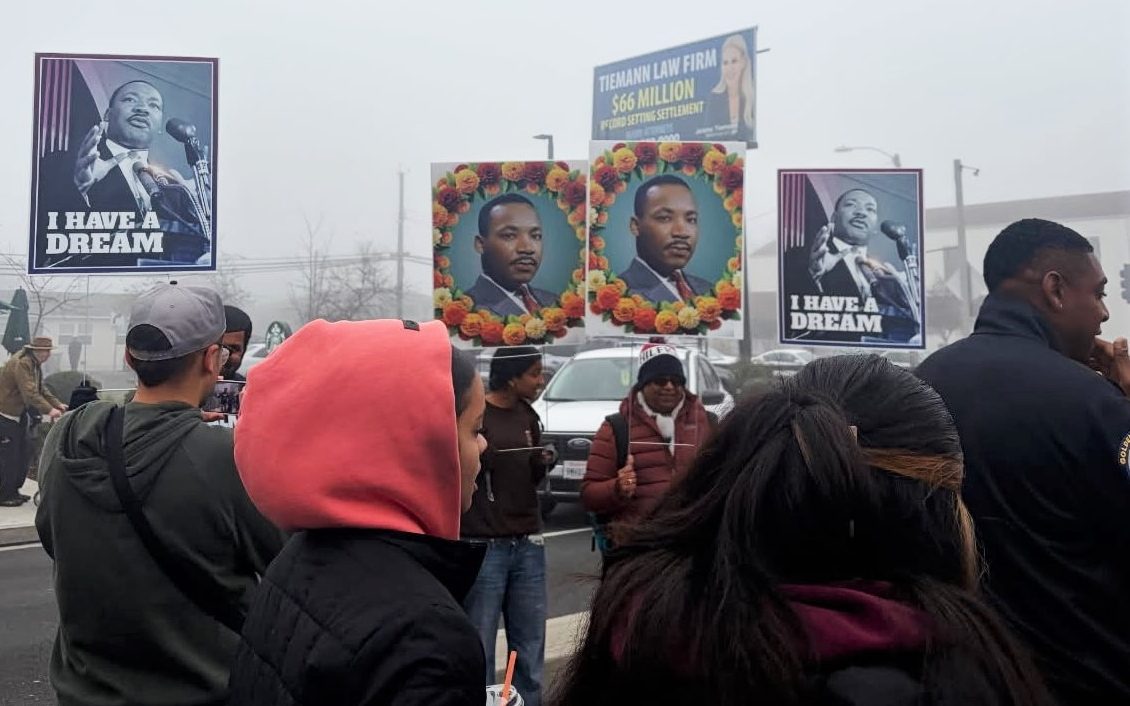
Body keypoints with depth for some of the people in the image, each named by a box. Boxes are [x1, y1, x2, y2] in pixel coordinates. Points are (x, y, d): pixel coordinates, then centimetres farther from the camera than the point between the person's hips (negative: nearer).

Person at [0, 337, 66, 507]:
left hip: (20, 414, 10)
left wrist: (58, 404, 1)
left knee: (24, 452, 11)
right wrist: (49, 410, -36)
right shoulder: (21, 363, -23)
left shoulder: (34, 364, 8)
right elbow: (30, 392, -31)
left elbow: (40, 389, 12)